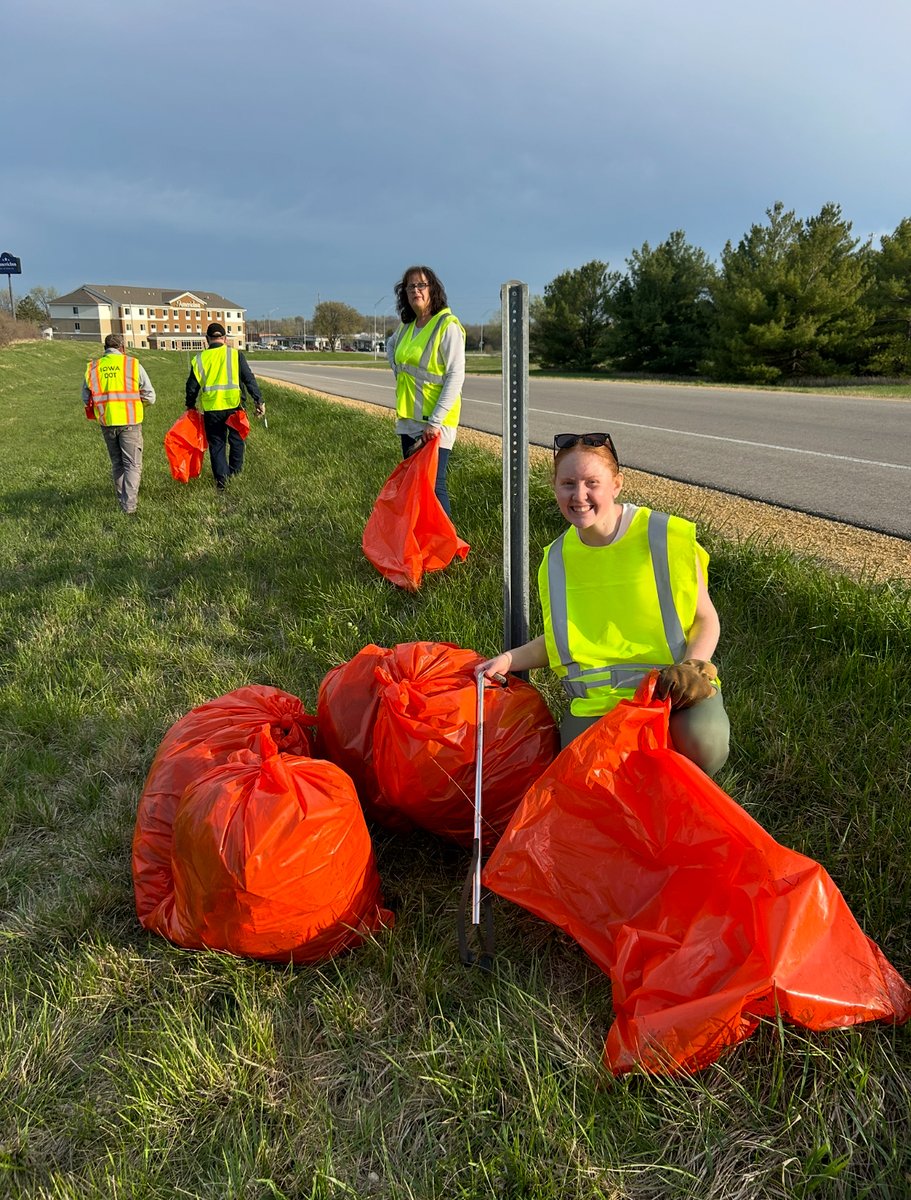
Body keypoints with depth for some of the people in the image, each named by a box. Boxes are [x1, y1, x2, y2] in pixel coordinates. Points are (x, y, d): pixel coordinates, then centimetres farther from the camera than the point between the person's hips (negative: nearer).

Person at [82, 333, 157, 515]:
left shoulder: (92, 368, 5)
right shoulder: (132, 364, -4)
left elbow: (86, 399, 11)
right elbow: (150, 396, -3)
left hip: (106, 423, 3)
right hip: (130, 422, -3)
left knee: (117, 464, 19)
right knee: (133, 464, 2)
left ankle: (123, 498, 28)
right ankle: (129, 505, -7)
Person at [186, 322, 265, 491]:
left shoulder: (199, 359, 4)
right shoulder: (235, 355, -2)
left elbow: (192, 386, 8)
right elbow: (249, 379, -5)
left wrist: (190, 406, 21)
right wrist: (259, 401, -3)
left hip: (211, 410, 1)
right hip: (233, 407, -1)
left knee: (216, 445, 10)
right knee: (236, 442, 17)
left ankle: (222, 482, 6)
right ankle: (235, 476, 19)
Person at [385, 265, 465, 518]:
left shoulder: (447, 325, -11)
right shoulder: (407, 327, 11)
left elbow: (456, 376, -17)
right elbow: (390, 345, 35)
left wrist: (435, 421, -23)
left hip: (435, 422, -8)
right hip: (408, 420, 8)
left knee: (434, 487, -10)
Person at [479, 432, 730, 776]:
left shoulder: (667, 537, -6)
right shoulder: (558, 558, 7)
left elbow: (706, 619, 2)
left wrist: (691, 667, -17)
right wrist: (510, 659, 4)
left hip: (675, 687, -2)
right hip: (598, 699, 2)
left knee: (703, 747, -32)